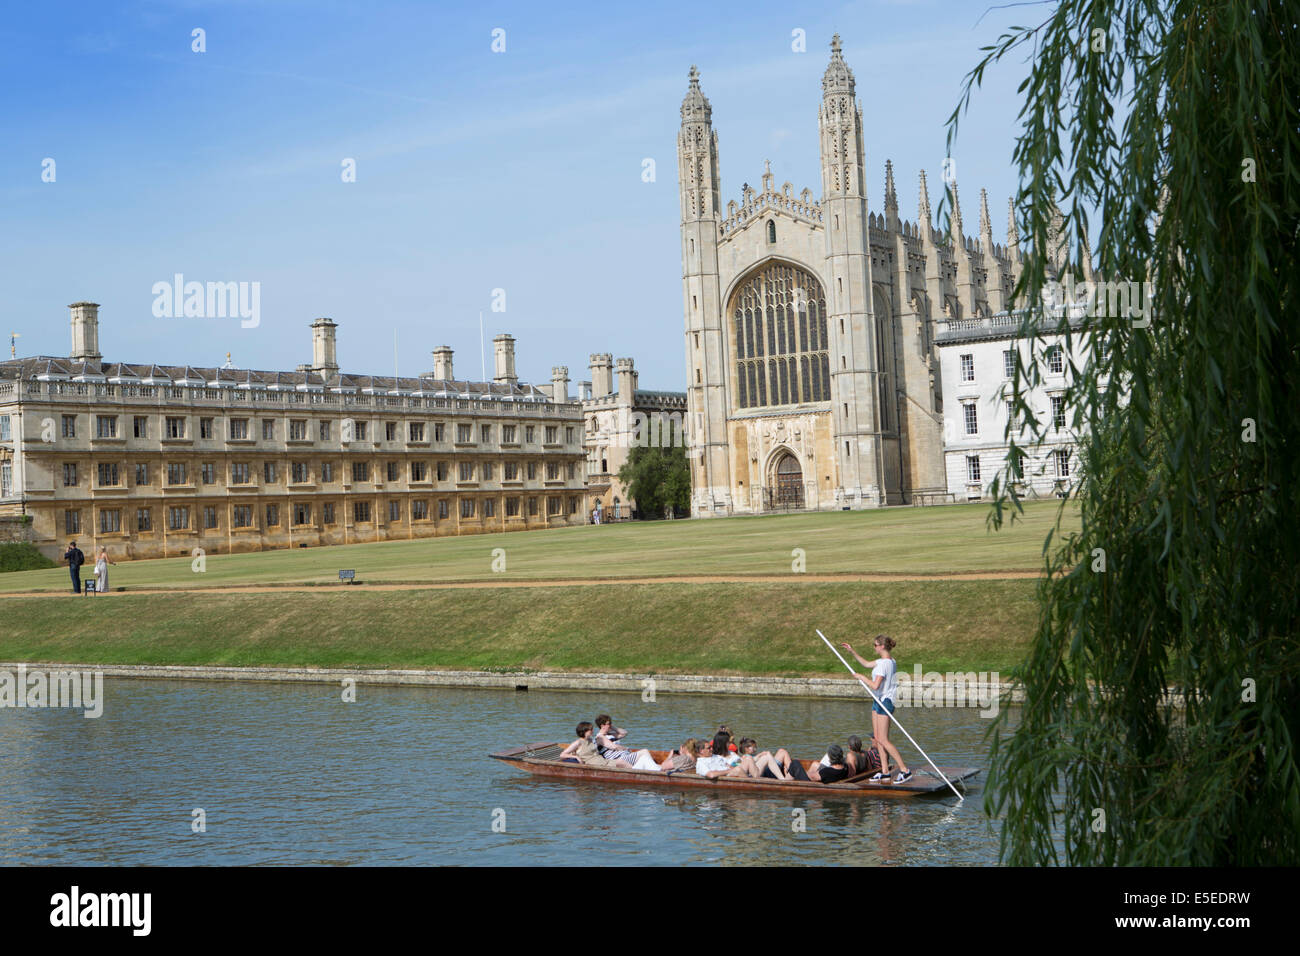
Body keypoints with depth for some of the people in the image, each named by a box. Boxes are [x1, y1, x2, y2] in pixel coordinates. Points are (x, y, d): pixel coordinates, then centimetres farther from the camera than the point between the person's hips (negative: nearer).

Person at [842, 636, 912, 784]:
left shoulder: (884, 663, -20)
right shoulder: (890, 661, 12)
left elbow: (875, 685, -28)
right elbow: (866, 664, 26)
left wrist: (861, 677, -14)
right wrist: (852, 651, 24)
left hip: (884, 701, -10)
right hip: (878, 701, 10)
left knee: (883, 740, -8)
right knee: (878, 738, 10)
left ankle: (904, 770, -6)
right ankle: (884, 772, 12)